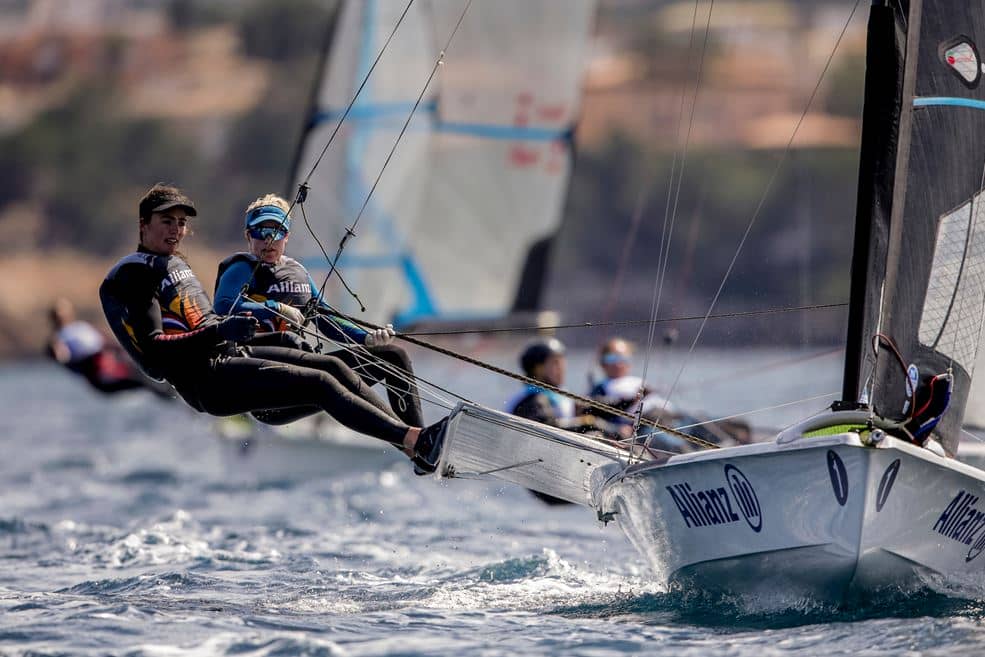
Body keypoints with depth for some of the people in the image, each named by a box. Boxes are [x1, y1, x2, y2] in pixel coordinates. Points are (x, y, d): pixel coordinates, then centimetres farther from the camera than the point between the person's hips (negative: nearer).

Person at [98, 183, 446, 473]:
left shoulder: (175, 263, 22)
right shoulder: (133, 275, -8)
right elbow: (153, 350, -20)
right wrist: (219, 333, -29)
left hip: (232, 354, 10)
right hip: (208, 382, -10)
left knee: (333, 366, -2)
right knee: (322, 384, -20)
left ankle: (416, 446, -9)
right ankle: (415, 439, -27)